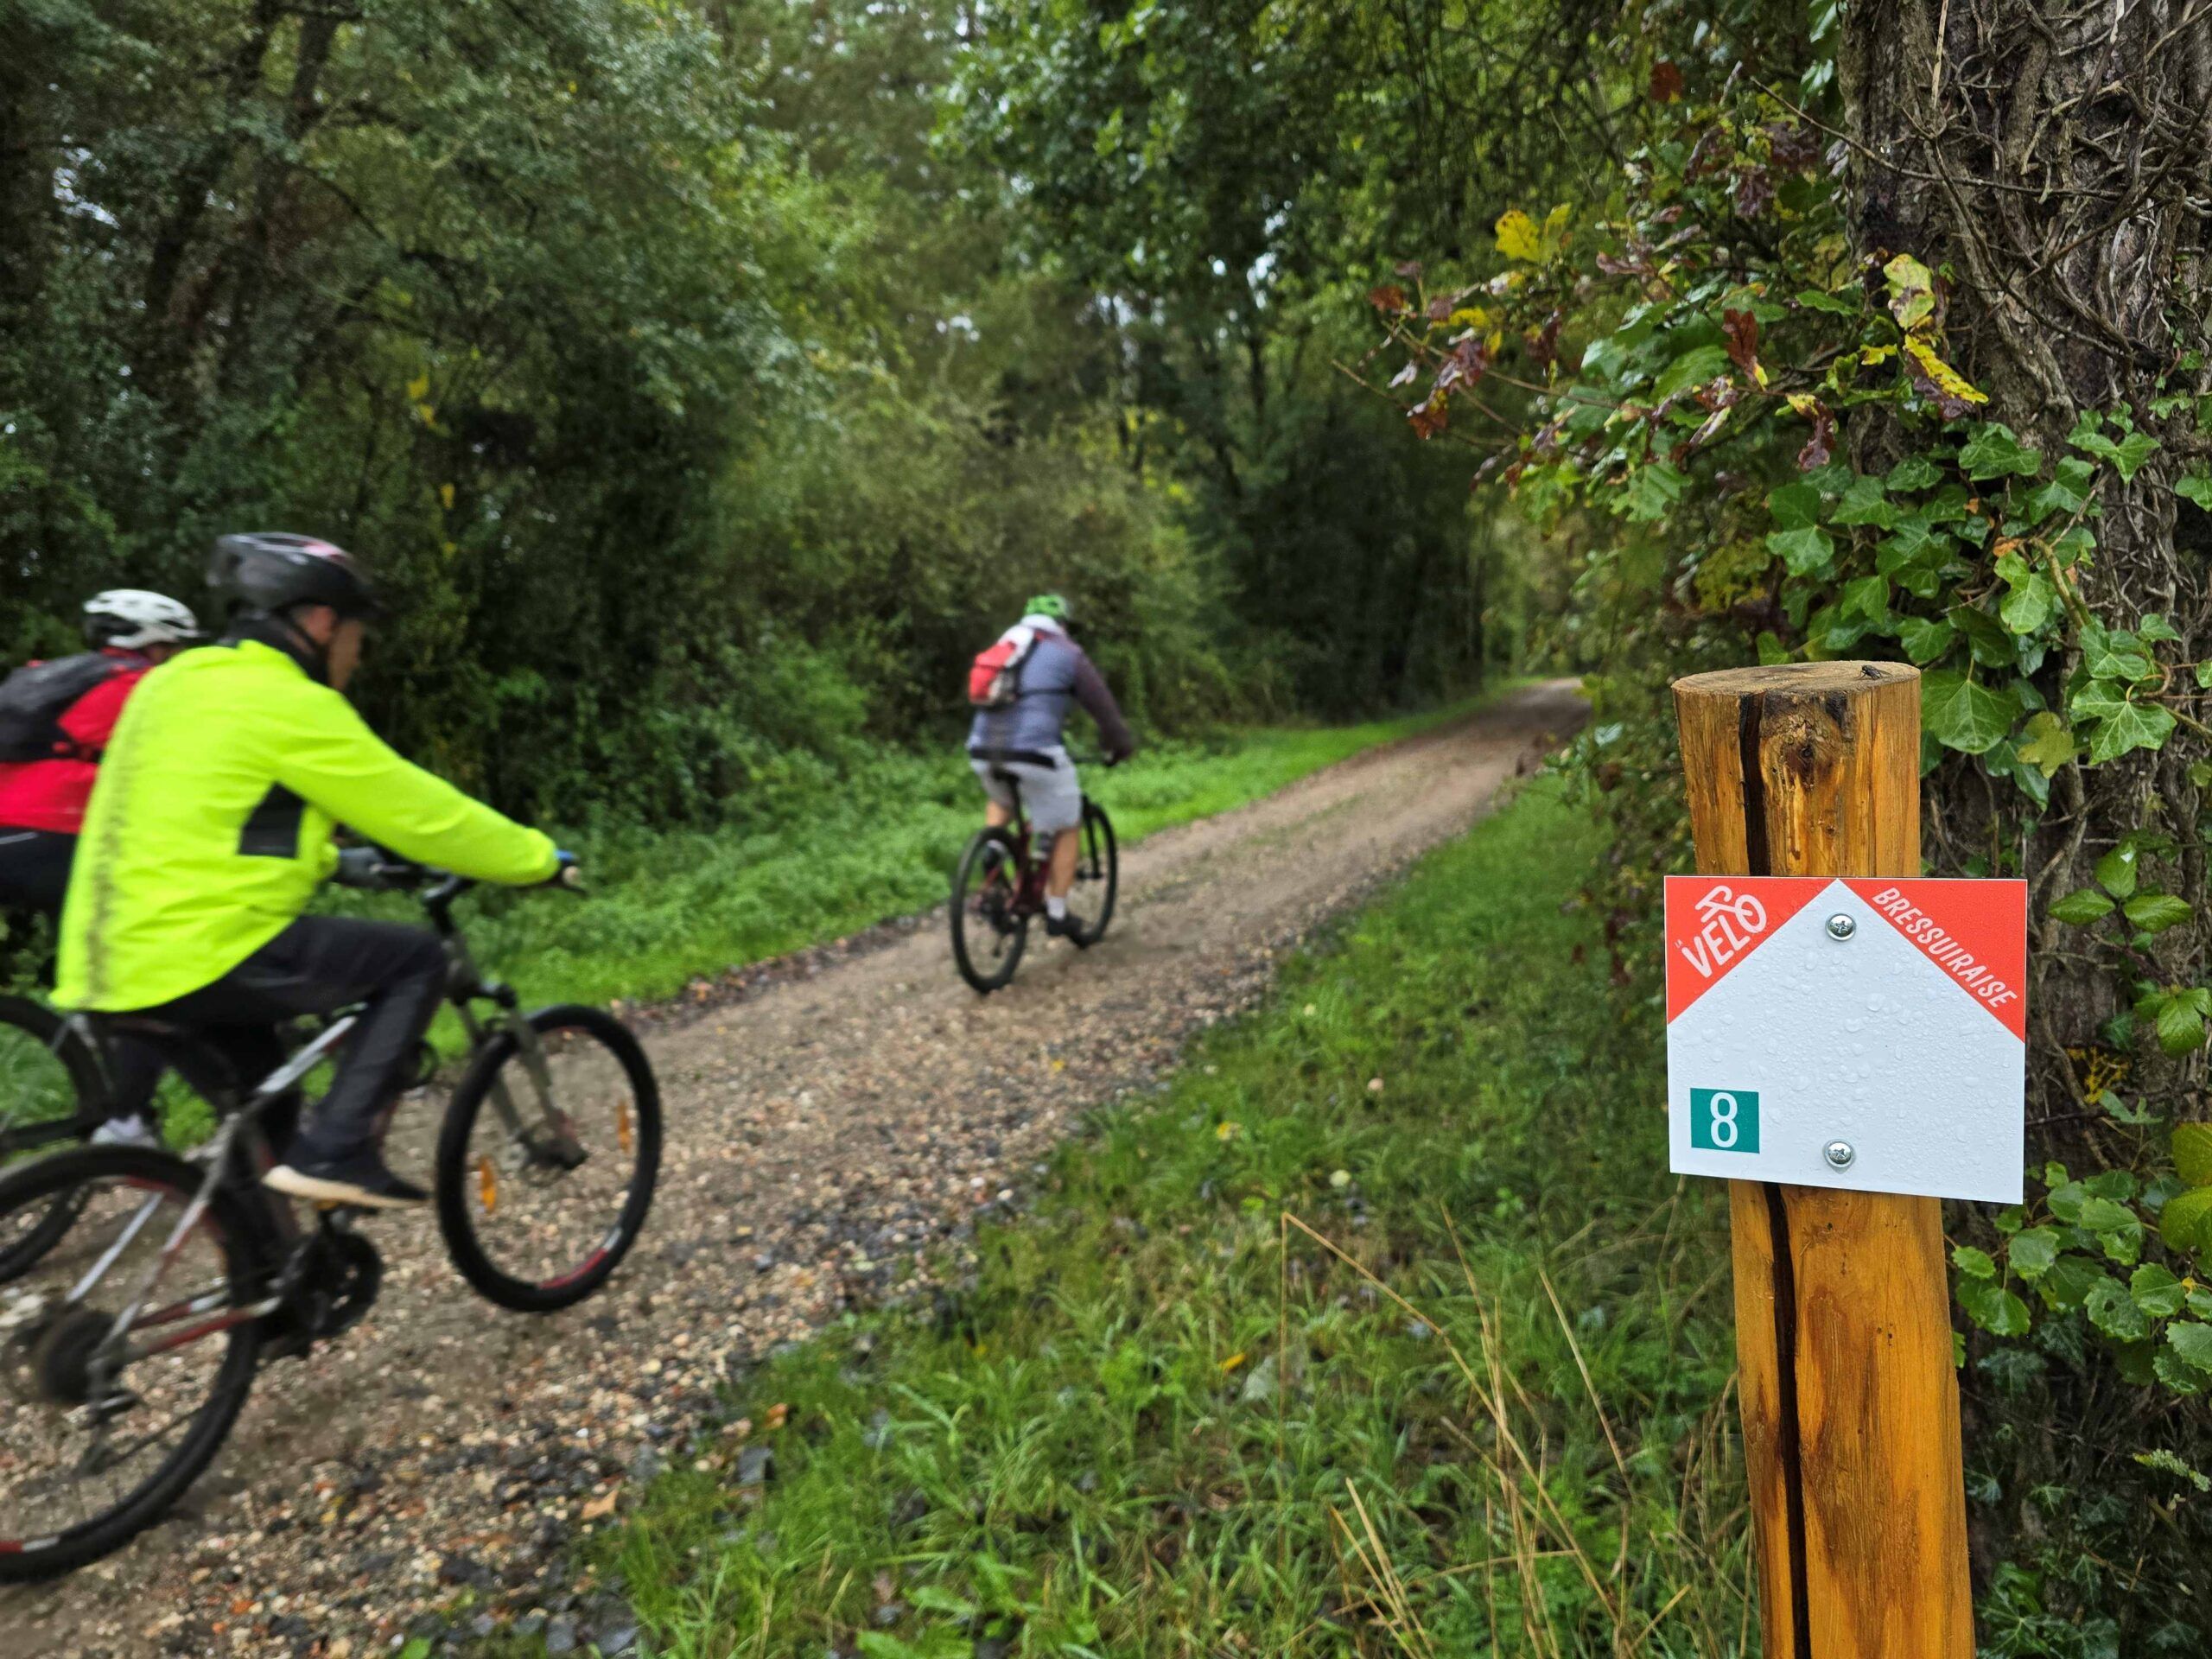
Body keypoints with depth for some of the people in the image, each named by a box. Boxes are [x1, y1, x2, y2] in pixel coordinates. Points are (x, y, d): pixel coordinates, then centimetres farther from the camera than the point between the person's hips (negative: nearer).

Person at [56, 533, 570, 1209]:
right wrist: (540, 859, 3)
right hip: (199, 958, -10)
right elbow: (421, 811, -9)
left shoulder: (179, 681, 17)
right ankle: (335, 1153, -5)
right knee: (417, 958, -1)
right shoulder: (289, 704, -11)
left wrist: (330, 858, 42)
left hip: (115, 967, 10)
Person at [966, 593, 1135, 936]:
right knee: (1066, 830, 13)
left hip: (981, 751, 6)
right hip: (1034, 752, -6)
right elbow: (1103, 707, 9)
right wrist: (1122, 746, 26)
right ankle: (1056, 915, 15)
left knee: (1002, 804, 37)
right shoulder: (1068, 654, 7)